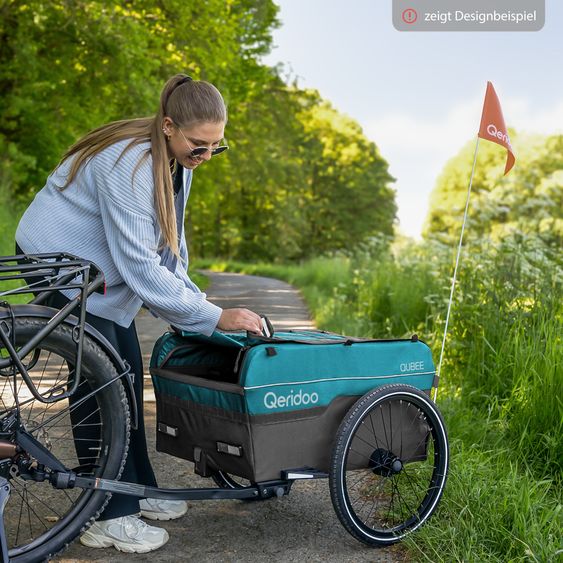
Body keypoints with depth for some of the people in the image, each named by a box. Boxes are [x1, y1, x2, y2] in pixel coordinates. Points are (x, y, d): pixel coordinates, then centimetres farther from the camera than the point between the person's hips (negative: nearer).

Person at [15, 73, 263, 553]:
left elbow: (170, 245, 4)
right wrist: (214, 316, -32)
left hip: (101, 270, 9)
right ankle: (112, 518, -2)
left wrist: (192, 300, -8)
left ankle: (137, 490, 19)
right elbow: (140, 265, -34)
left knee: (128, 375, 7)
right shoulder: (129, 163, -32)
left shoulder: (178, 159, -3)